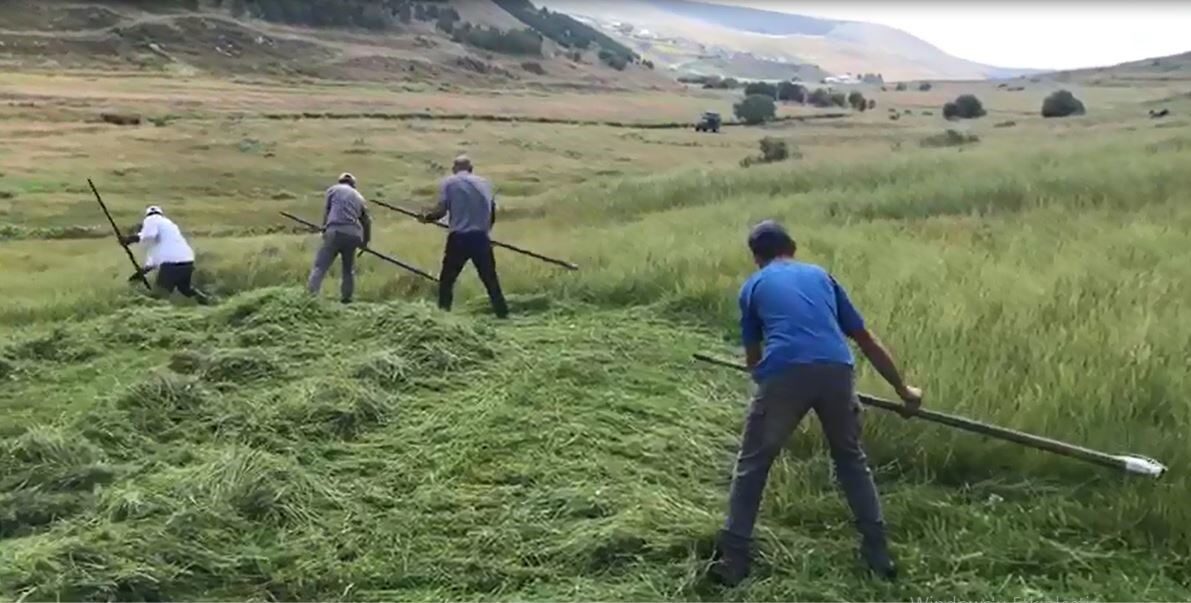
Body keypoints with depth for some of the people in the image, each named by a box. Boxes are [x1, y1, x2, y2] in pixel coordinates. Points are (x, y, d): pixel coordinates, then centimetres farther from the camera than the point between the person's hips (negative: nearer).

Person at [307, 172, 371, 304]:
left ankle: (310, 296, -18)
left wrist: (324, 229, 28)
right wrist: (366, 240, 38)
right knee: (349, 270, 18)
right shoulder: (358, 196, 27)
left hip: (335, 231, -4)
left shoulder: (333, 189, 16)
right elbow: (367, 220, 29)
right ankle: (346, 299, 15)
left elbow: (326, 211, 15)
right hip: (353, 235, 4)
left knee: (320, 266, -6)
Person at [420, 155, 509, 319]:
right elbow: (492, 214, 13)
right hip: (481, 238, 3)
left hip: (459, 238, -3)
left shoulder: (449, 182, 3)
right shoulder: (485, 183, 14)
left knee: (447, 279, 9)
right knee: (490, 279, 12)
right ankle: (503, 314, 11)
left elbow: (441, 210, -6)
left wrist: (427, 217, 12)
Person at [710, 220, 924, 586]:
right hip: (836, 372, 2)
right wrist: (903, 390, 38)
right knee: (851, 459, 26)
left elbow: (752, 356, 32)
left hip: (785, 374, -2)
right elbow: (866, 339, 31)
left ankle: (733, 561, 18)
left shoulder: (754, 286, 24)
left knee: (752, 465, 16)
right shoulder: (820, 275, 29)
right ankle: (878, 554, 29)